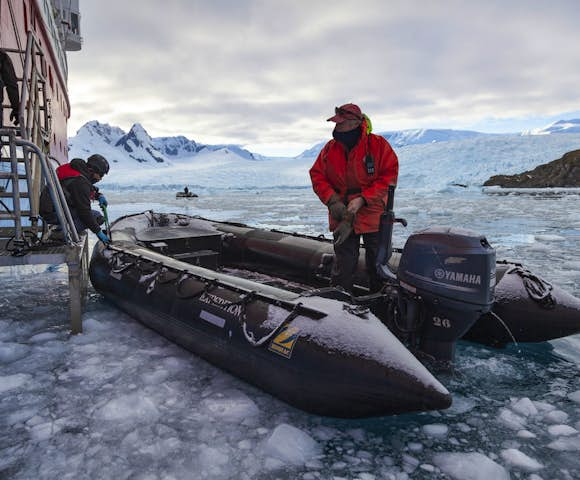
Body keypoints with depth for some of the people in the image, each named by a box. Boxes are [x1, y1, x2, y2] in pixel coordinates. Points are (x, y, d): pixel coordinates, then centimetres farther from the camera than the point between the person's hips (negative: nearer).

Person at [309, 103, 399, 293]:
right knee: (343, 264, 5)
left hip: (373, 216, -1)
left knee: (378, 265, 12)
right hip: (341, 216, 1)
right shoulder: (330, 148, 1)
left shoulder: (378, 144, -8)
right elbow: (317, 176, 2)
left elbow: (389, 177, -11)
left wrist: (362, 199, -19)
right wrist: (333, 201, -14)